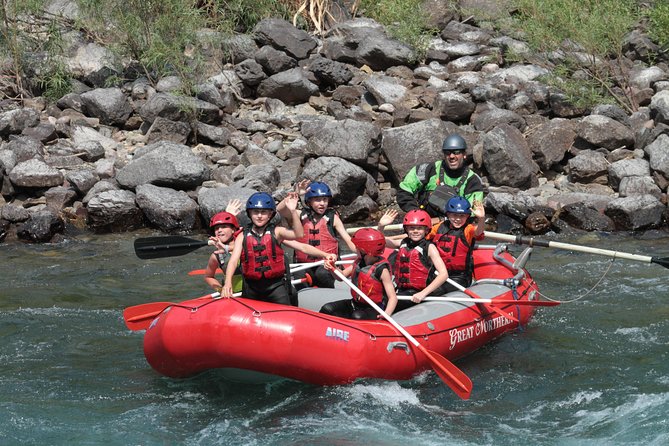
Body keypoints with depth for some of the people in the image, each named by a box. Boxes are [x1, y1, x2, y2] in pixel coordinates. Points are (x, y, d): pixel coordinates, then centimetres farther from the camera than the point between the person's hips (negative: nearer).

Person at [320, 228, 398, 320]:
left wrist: (386, 314, -41)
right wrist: (332, 268, -7)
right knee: (327, 309, -7)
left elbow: (393, 297, -21)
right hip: (355, 304, 7)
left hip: (373, 309, -7)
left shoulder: (382, 270, -18)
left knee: (357, 317, -38)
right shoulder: (359, 262, 3)